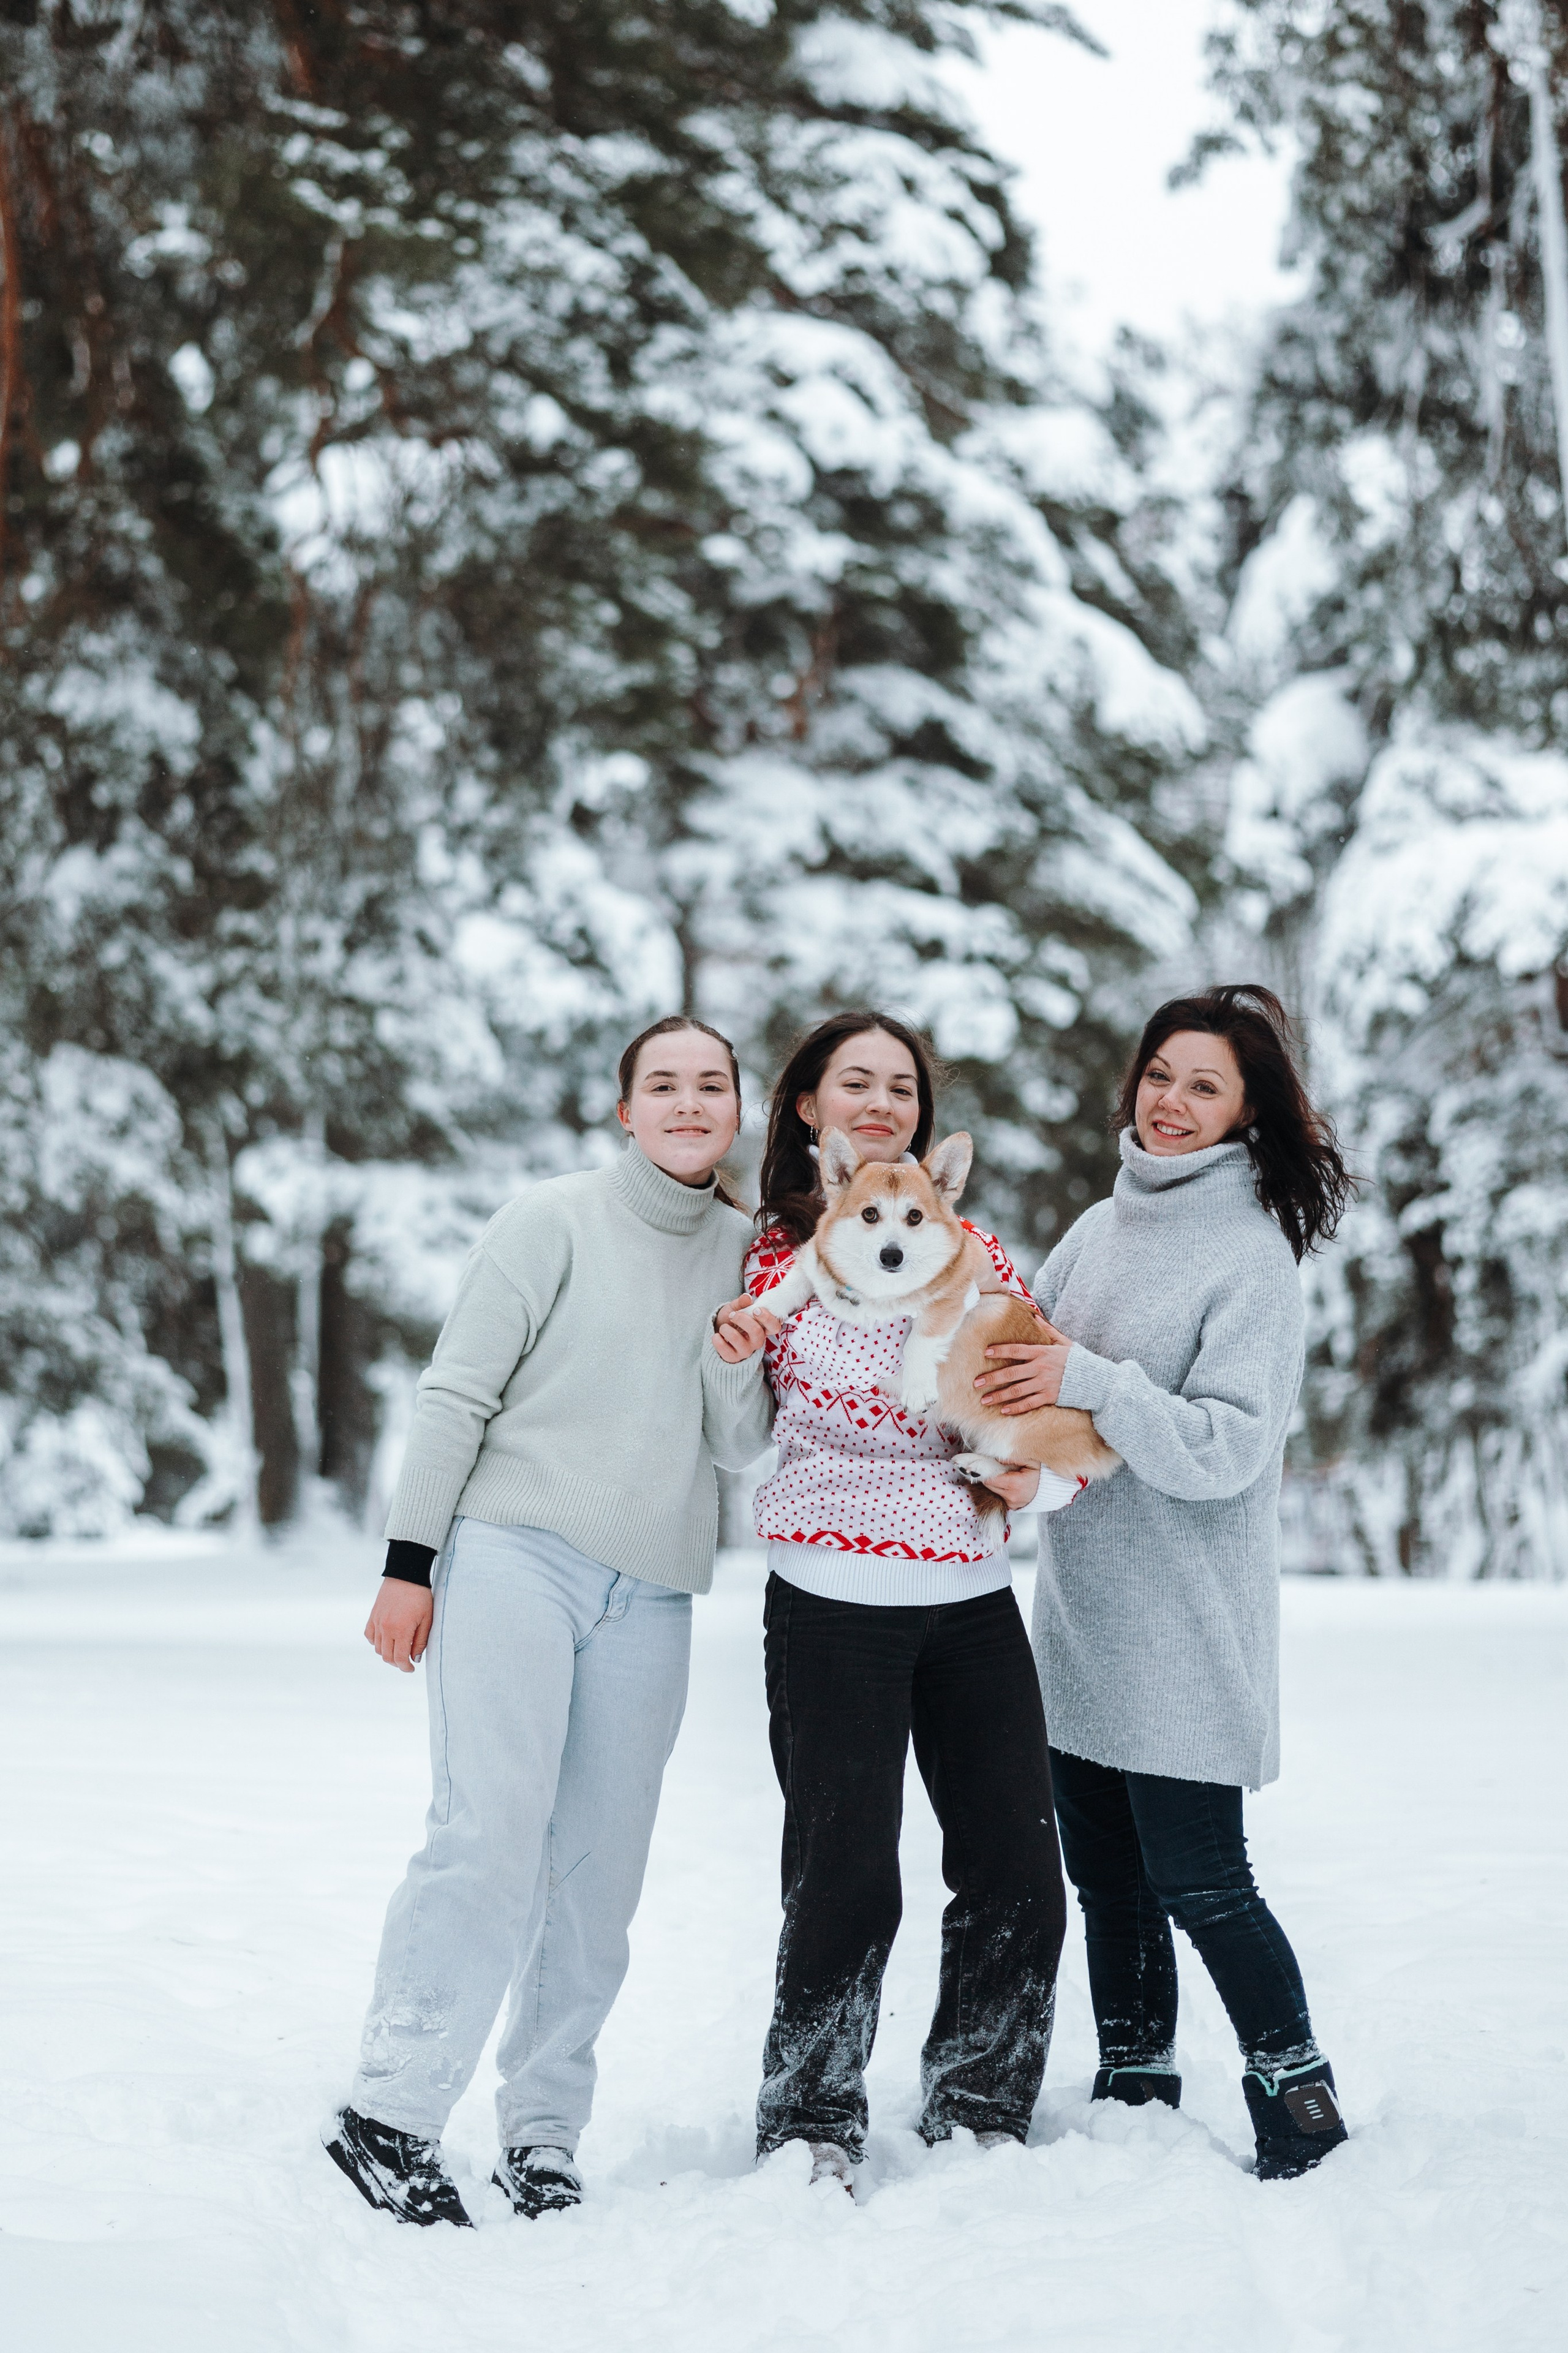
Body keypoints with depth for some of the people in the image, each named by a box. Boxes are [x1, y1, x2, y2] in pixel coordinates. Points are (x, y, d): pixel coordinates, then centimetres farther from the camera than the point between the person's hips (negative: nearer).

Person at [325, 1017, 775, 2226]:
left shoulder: (748, 1251, 13)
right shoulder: (557, 1220, 0)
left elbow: (740, 1448, 12)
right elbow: (457, 1390, -1)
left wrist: (736, 1360, -8)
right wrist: (410, 1560, -6)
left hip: (649, 1596, 4)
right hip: (514, 1551, -4)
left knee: (599, 1875, 1)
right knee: (490, 1837, -16)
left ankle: (542, 2139, 10)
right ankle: (389, 2115, -10)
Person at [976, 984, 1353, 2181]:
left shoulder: (1253, 1255, -10)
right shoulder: (1101, 1228, 10)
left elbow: (1227, 1448, -17)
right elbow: (1021, 1357, 18)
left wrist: (1091, 1384, -25)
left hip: (1184, 1630, -7)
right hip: (1079, 1619, 7)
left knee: (1195, 1880, -3)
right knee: (1105, 1874, 13)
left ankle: (1298, 2085, 15)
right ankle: (1135, 2091, 26)